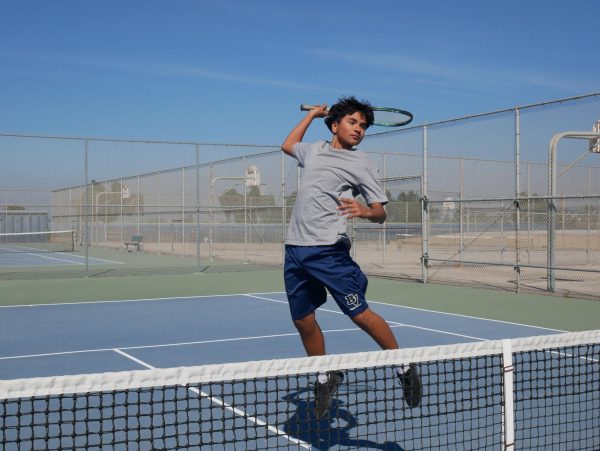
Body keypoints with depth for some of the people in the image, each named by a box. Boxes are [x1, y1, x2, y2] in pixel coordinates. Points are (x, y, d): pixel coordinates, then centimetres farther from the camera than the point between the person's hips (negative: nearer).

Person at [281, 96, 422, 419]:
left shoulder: (361, 164, 2)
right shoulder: (315, 150, 18)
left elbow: (381, 213, -2)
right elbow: (288, 145, 40)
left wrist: (365, 210, -25)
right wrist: (312, 114, 36)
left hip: (328, 249, -5)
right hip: (295, 248, 5)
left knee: (359, 313, -8)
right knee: (303, 320, 8)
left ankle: (404, 367, 10)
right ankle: (326, 376, 28)